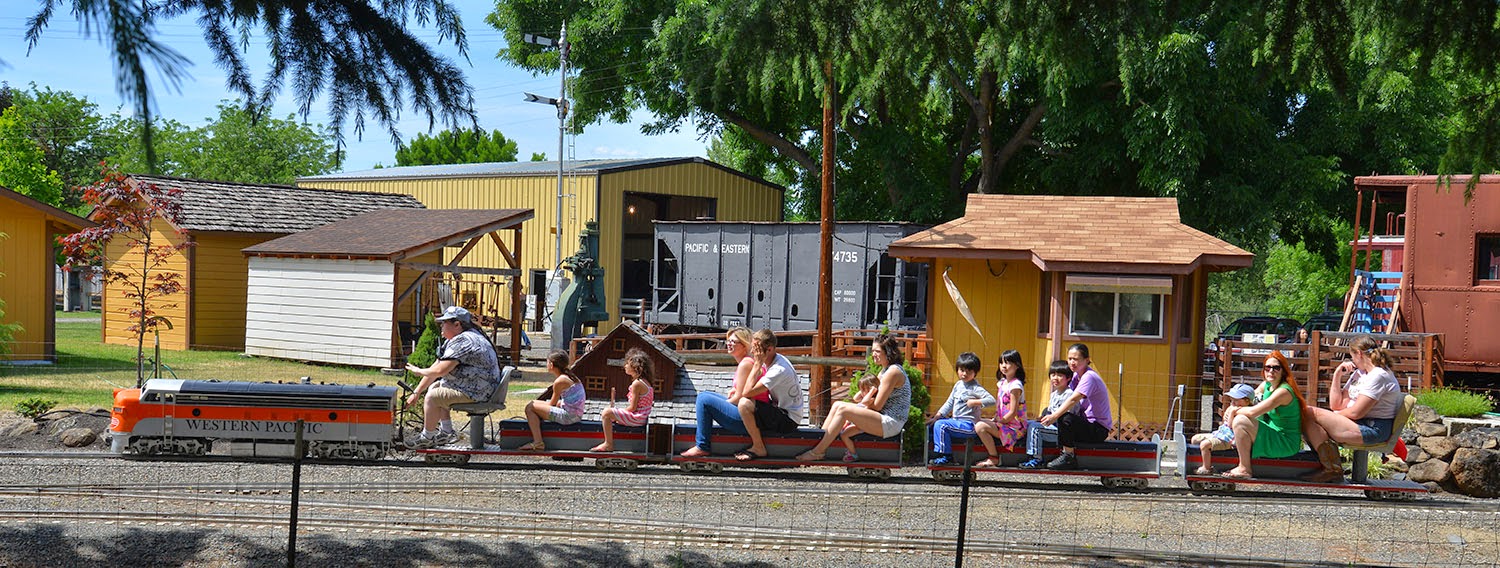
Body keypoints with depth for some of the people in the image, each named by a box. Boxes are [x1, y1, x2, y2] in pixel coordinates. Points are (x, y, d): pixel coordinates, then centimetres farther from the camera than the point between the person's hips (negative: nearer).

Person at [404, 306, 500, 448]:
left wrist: (419, 371, -7)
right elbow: (436, 367, 14)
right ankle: (447, 432, 17)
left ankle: (427, 437, -1)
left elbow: (440, 370, -26)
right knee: (433, 387, 20)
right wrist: (416, 393, 11)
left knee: (433, 397, -17)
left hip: (478, 392, -12)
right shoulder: (452, 341, 14)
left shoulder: (463, 341, -21)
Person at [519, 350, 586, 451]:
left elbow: (552, 404, -5)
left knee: (530, 407, -9)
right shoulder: (570, 377, 14)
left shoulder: (559, 381, -14)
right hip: (576, 415, 10)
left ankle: (538, 443, -12)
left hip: (569, 416, -10)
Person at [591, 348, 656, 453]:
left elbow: (632, 408, -20)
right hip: (641, 417, 11)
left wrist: (615, 412, -5)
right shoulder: (645, 381, 10)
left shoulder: (636, 384, -20)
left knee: (606, 413, -14)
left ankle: (608, 444, -10)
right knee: (612, 413, 28)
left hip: (636, 418, -11)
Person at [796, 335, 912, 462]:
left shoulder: (893, 371, -13)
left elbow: (877, 405, -15)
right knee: (837, 405, 3)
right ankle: (819, 439, -2)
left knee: (843, 409, -21)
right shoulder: (884, 370, 19)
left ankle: (818, 452, -20)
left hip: (891, 424, -10)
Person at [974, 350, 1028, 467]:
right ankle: (992, 455, 8)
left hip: (1015, 427, -10)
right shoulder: (1001, 383, 13)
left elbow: (1012, 413, -18)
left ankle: (994, 458, -10)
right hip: (1004, 424, 10)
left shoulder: (1015, 386, -15)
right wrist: (994, 419, 7)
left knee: (980, 427, -22)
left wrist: (998, 422, -13)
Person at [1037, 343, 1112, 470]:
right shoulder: (1076, 376, 12)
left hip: (1099, 429, -9)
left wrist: (1055, 416, -38)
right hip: (1087, 423, 9)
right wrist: (1051, 415, -8)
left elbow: (1073, 399, -30)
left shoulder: (1089, 377, -18)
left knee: (1066, 419, -33)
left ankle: (1069, 457, -17)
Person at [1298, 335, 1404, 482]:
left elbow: (1356, 412, -17)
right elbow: (1336, 405, 14)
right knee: (1306, 415, -5)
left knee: (1310, 413, -19)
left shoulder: (1378, 376, -12)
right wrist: (1337, 375, 8)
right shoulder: (1358, 373, 19)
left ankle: (1331, 469, -16)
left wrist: (1334, 415, 1)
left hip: (1373, 429, -10)